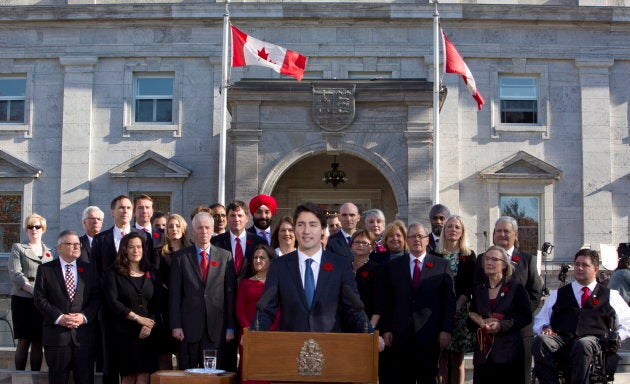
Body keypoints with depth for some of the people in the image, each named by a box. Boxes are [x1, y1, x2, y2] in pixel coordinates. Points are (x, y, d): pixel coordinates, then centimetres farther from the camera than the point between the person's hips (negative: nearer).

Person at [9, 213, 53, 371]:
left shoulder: (49, 251, 17)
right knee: (24, 341, -5)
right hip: (23, 300, -3)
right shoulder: (18, 248, 6)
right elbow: (15, 274, -5)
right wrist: (33, 289, -17)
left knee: (38, 342, 3)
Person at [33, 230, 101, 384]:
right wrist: (59, 318, -13)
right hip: (56, 333, -1)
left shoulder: (90, 269, 10)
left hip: (84, 335, 1)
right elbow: (40, 299, -2)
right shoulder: (45, 269, 5)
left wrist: (84, 316, -11)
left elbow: (97, 298, 5)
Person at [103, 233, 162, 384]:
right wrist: (138, 318, -11)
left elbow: (159, 302, 7)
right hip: (125, 332, -2)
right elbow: (112, 302, -7)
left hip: (149, 332, 2)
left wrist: (150, 324, -9)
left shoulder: (152, 274, 12)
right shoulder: (114, 274, 3)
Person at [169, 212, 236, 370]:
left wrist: (230, 327, 1)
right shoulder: (180, 257, 5)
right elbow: (175, 294, 2)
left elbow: (230, 293, 5)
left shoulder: (225, 256, 7)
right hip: (189, 327, -1)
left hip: (216, 328, 1)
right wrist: (176, 325, -5)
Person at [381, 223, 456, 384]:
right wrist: (386, 329, 1)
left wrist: (446, 329, -5)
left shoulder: (441, 265, 4)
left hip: (429, 334, -1)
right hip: (401, 334, 1)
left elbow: (449, 299, 2)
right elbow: (387, 301, 7)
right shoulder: (393, 266, 8)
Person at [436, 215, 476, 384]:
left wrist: (457, 307, -12)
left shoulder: (469, 256, 7)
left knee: (457, 360, 3)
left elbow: (469, 287, 1)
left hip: (460, 311, 0)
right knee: (441, 359, -2)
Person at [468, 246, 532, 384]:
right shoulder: (479, 290, 16)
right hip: (484, 352, 3)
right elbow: (471, 320, 17)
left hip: (509, 352, -3)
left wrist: (502, 325, -15)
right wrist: (481, 323, -6)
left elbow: (526, 316, -3)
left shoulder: (515, 287, 3)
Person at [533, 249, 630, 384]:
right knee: (540, 341, -34)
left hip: (593, 340, -2)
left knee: (583, 345, -41)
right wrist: (545, 328, 3)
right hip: (560, 339, 2)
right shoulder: (558, 294, 25)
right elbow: (540, 319, 27)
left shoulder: (610, 296, 22)